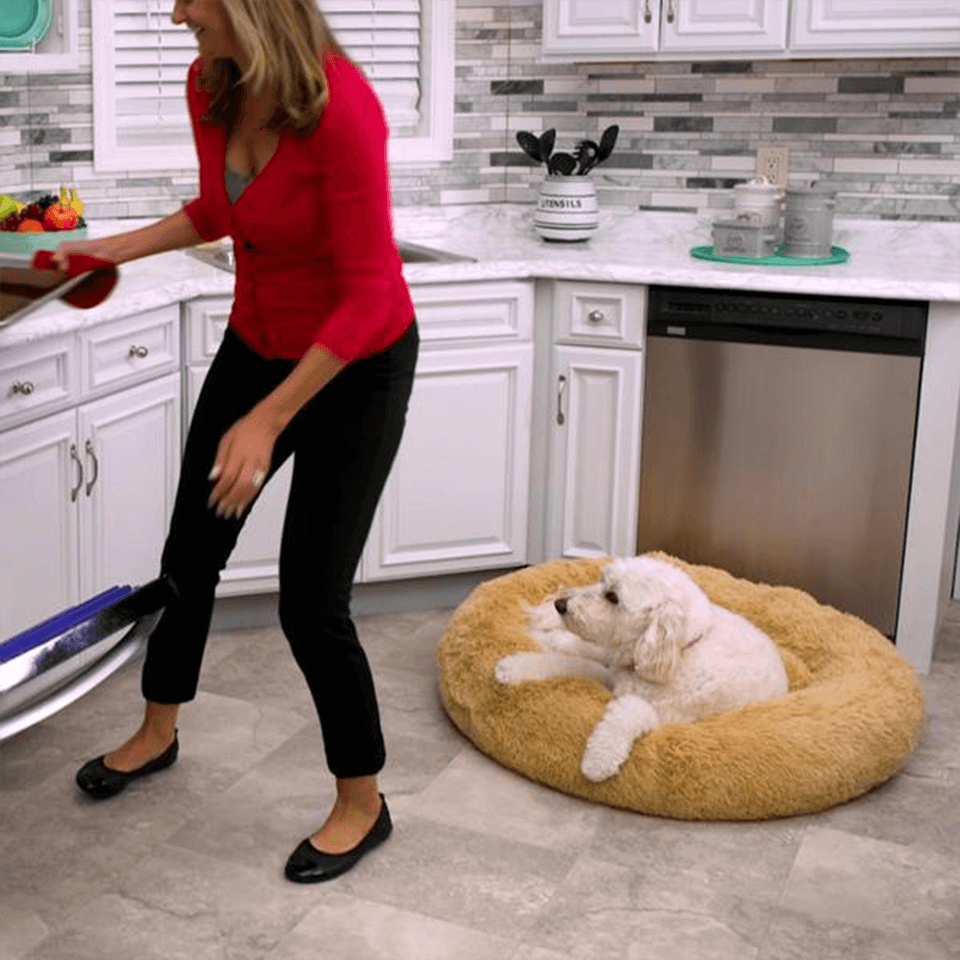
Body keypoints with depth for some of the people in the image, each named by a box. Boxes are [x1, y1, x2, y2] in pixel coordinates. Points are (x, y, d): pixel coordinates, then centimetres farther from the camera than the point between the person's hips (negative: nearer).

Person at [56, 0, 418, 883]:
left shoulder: (339, 106, -30)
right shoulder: (209, 87, -7)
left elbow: (369, 293, -27)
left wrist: (267, 420, -27)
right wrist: (118, 248, 5)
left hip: (357, 364, -7)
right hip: (257, 344, 7)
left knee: (310, 602, -4)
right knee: (190, 552, 17)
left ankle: (362, 804, 20)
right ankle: (157, 733, 44)